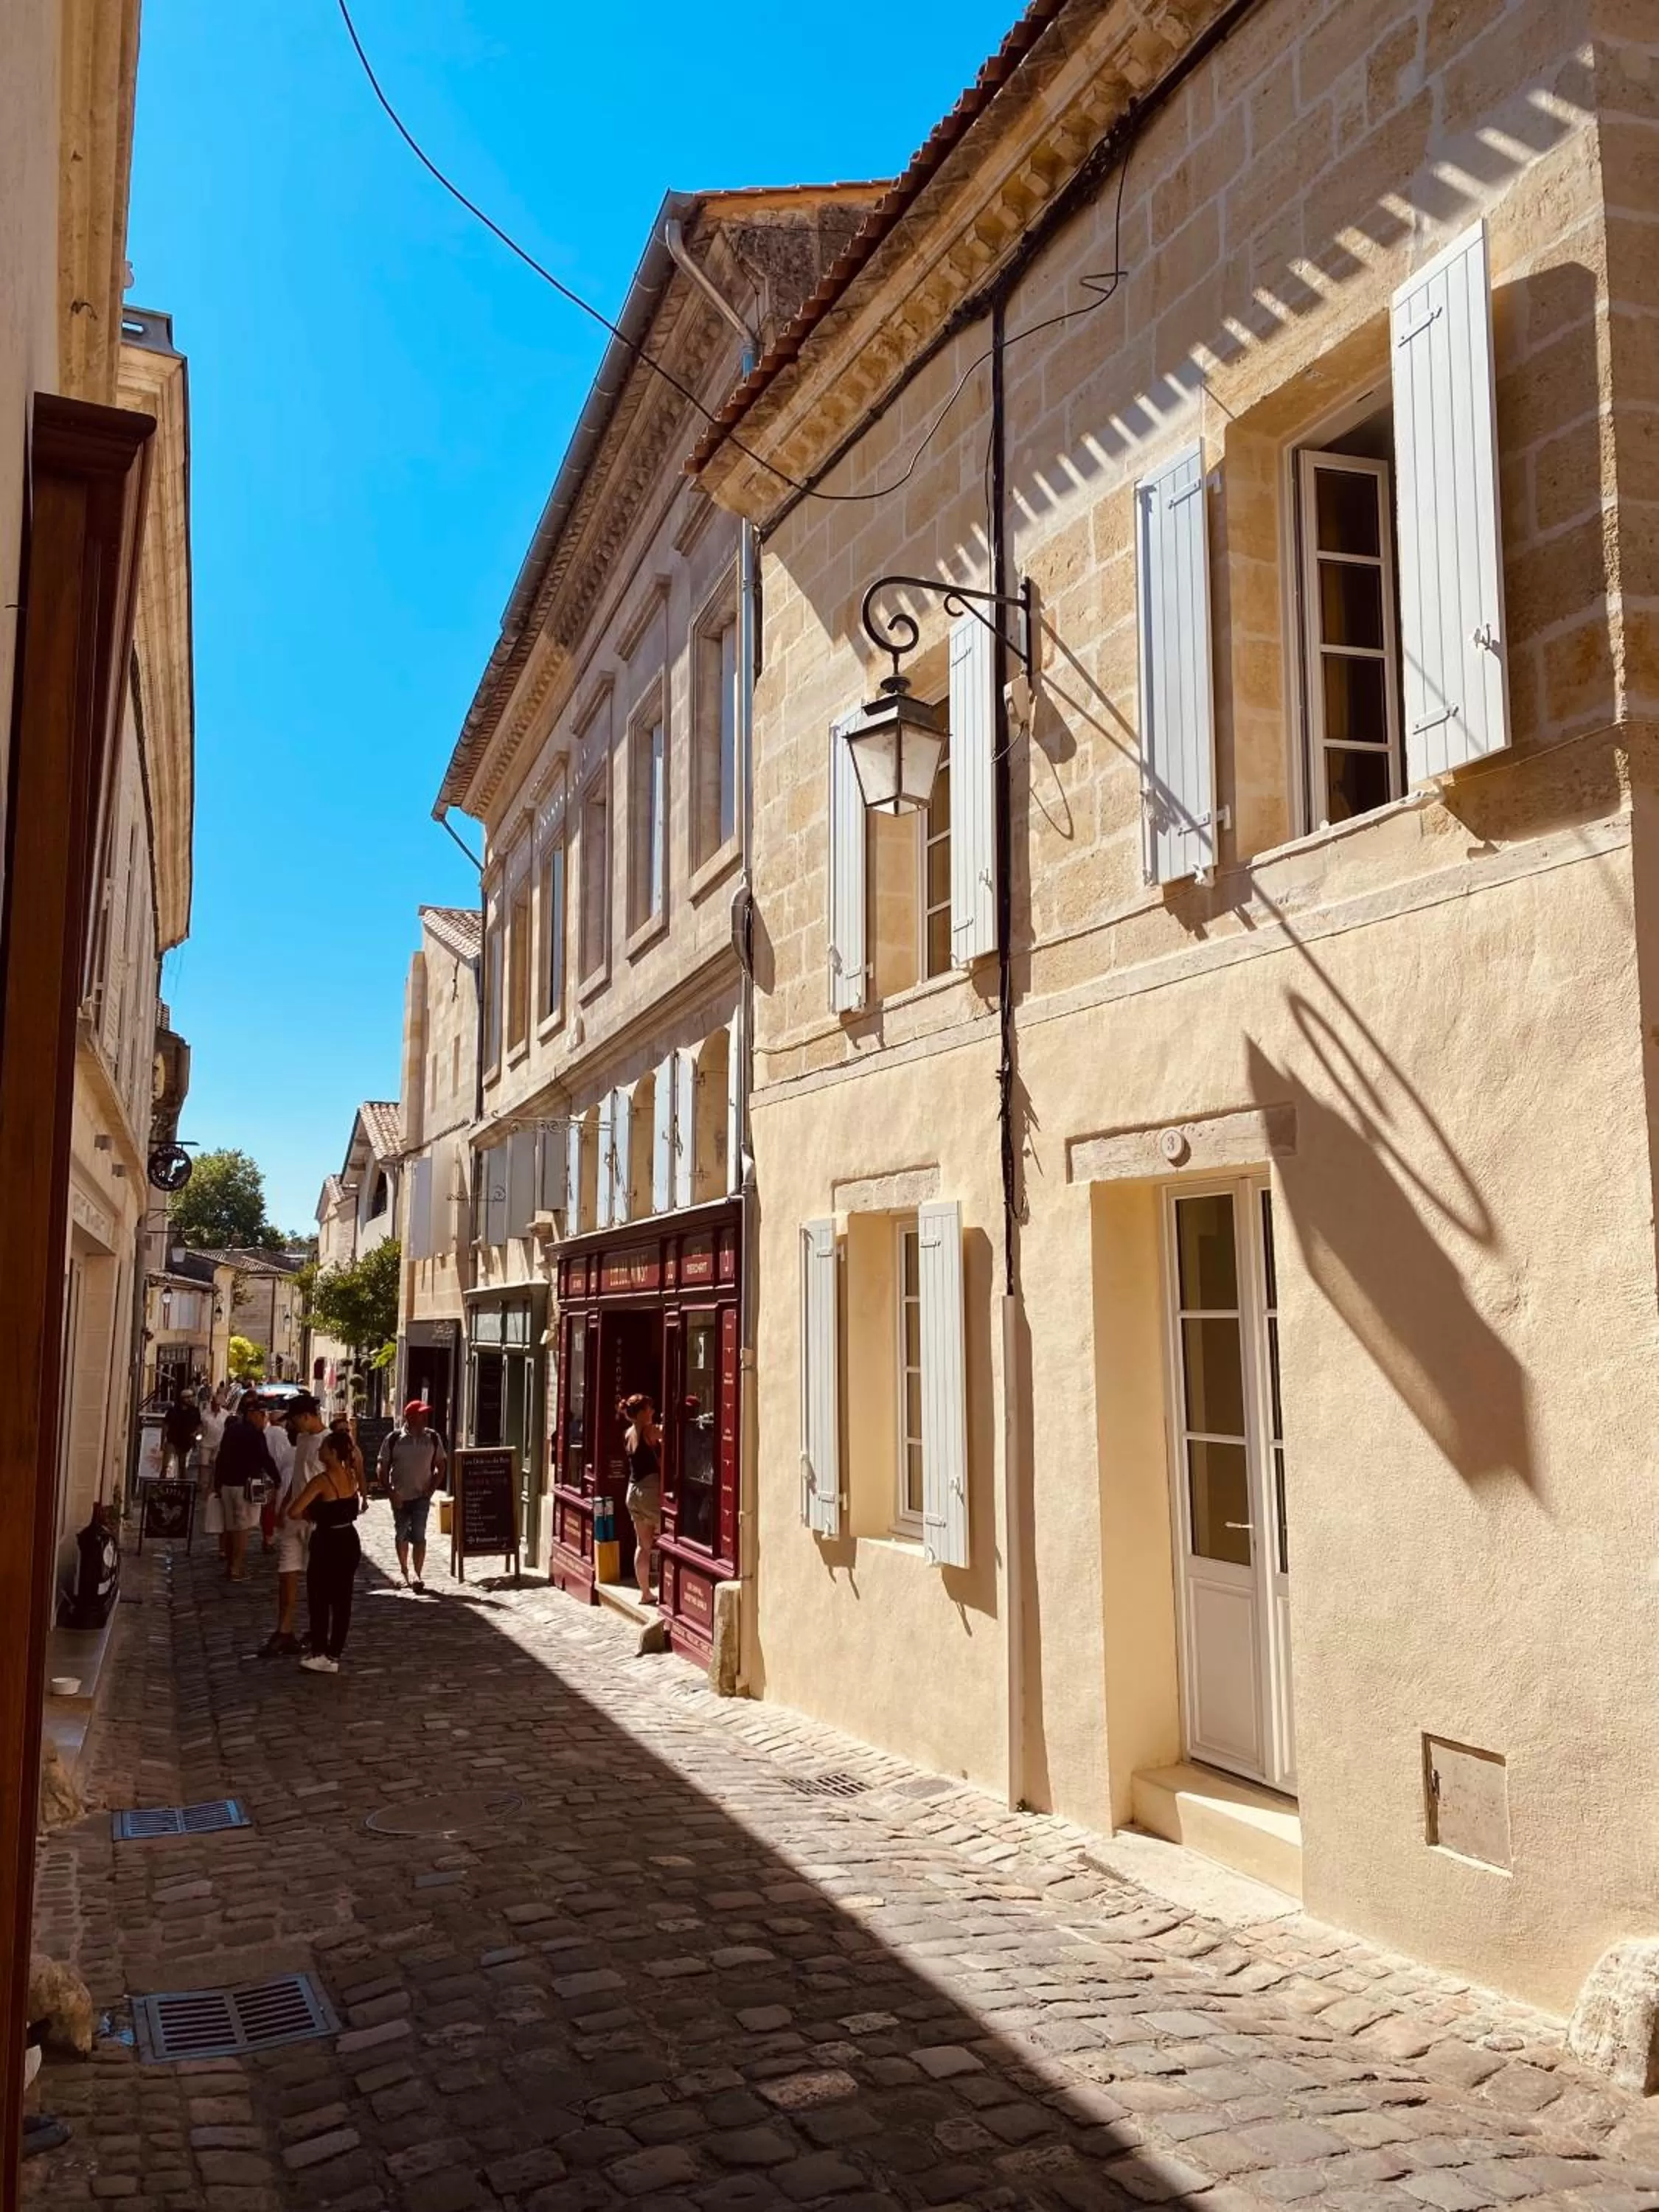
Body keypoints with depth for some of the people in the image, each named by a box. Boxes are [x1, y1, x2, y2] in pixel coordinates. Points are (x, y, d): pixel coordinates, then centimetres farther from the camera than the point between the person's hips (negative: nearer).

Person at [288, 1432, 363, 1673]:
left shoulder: (322, 1480, -19)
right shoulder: (351, 1476, 1)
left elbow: (293, 1512, -21)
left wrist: (307, 1515, -3)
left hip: (327, 1545, -7)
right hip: (350, 1542, 7)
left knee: (320, 1600, 6)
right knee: (342, 1599, 11)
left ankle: (321, 1655, 12)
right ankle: (335, 1654, 19)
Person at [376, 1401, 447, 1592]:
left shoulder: (433, 1438, -2)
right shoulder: (394, 1439, -6)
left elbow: (441, 1466, 8)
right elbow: (381, 1468, 0)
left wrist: (431, 1488, -3)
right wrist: (391, 1492, -9)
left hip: (421, 1496, -1)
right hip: (400, 1497, 1)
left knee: (418, 1535, -11)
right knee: (401, 1536, 11)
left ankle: (418, 1574, -7)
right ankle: (404, 1572, 28)